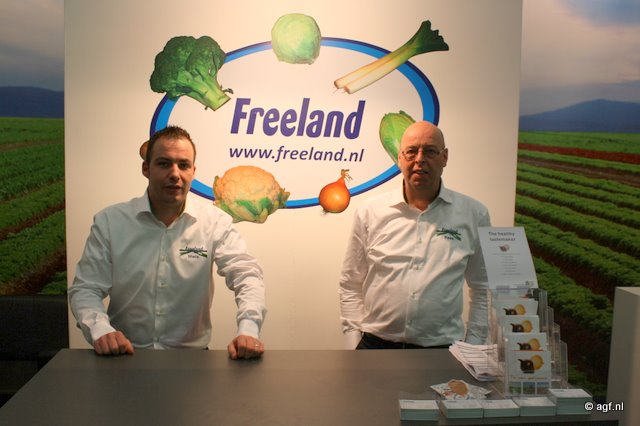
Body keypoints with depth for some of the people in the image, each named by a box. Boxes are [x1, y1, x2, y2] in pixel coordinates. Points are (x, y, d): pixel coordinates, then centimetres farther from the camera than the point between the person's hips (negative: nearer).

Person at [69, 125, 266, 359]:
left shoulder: (215, 222, -3)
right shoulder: (109, 222, -1)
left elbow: (246, 275, -10)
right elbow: (85, 289, 0)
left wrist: (248, 331, -28)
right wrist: (101, 330, -20)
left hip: (190, 355, -1)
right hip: (125, 357, 2)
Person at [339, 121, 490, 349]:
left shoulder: (473, 214, 6)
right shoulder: (369, 212, 4)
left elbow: (483, 288, 12)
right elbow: (351, 285, 8)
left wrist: (472, 344, 6)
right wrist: (353, 341, 1)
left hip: (441, 348, 1)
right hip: (375, 345, 0)